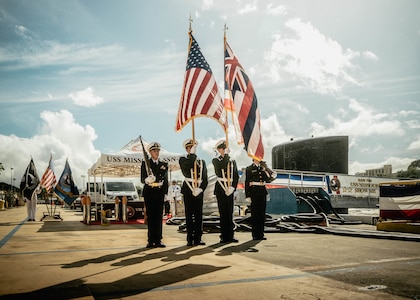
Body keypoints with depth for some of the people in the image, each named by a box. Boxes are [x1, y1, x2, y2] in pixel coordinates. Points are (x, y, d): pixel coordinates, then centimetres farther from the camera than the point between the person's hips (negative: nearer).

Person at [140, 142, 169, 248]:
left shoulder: (164, 164, 14)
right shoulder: (145, 163, 4)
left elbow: (165, 180, 13)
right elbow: (142, 179, -3)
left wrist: (166, 193, 6)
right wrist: (147, 180, -26)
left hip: (159, 192, 3)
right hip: (149, 192, -2)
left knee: (158, 216, 3)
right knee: (150, 216, 0)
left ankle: (158, 240, 8)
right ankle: (151, 240, 5)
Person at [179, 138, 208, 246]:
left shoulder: (201, 162, 15)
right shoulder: (183, 159, 6)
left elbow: (205, 179, 10)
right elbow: (186, 167, -19)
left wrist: (201, 189, -7)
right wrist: (192, 153, -16)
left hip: (199, 192, 3)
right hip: (188, 191, -3)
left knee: (199, 215, 5)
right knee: (189, 215, 0)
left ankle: (198, 238, 12)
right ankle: (190, 239, 4)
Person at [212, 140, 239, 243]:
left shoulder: (232, 161, 13)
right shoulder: (216, 160, 2)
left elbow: (236, 176, 8)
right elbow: (222, 167, -21)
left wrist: (232, 187, -7)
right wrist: (226, 155, -17)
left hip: (230, 189, 4)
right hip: (221, 189, -4)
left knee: (230, 213, 6)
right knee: (223, 213, -3)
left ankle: (230, 236, 13)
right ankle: (224, 236, 4)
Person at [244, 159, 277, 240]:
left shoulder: (263, 168, 14)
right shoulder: (249, 169, 2)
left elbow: (273, 175, 12)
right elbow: (247, 183, -1)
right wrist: (247, 196, -7)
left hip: (263, 192, 4)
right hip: (254, 193, -4)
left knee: (262, 213, 6)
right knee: (255, 214, -2)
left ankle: (261, 234, 13)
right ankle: (255, 235, 5)